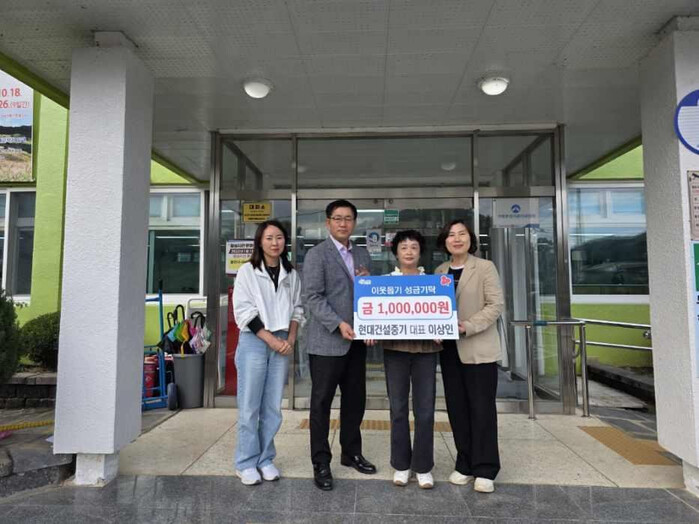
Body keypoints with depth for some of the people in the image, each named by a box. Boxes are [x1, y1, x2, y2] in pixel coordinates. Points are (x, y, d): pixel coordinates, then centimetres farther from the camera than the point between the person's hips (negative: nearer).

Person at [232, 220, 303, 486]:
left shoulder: (291, 274, 9)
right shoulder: (247, 271, -2)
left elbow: (297, 309, 11)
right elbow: (244, 311, -8)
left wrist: (290, 340, -3)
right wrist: (271, 340, -12)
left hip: (282, 343, 3)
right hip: (254, 342, -3)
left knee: (273, 406, 8)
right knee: (250, 406, 0)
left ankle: (266, 459, 20)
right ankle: (246, 463, 12)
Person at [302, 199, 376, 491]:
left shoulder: (362, 255, 14)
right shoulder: (317, 254, -5)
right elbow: (313, 298, -13)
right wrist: (339, 324, -22)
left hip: (356, 341, 6)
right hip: (327, 341, -6)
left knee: (355, 399, 14)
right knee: (321, 402, 4)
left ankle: (351, 453, 32)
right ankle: (321, 463, 17)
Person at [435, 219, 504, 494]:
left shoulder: (485, 267, -3)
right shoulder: (439, 271, 10)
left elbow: (496, 304, -9)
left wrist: (468, 326, -20)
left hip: (479, 348, -4)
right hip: (449, 348, 5)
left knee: (481, 407, 1)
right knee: (457, 407, 10)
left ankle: (485, 469, 13)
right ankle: (465, 464, 23)